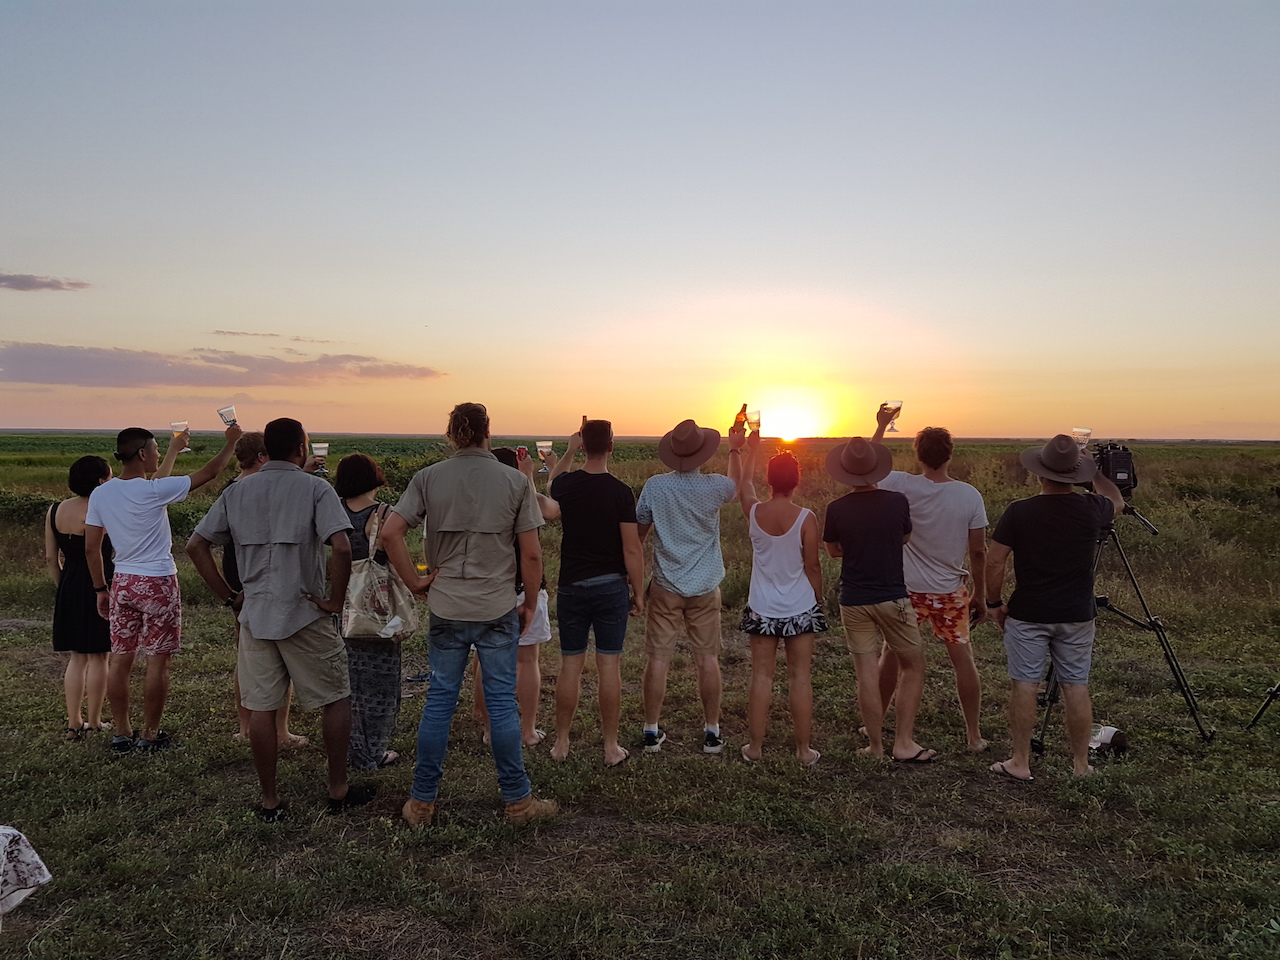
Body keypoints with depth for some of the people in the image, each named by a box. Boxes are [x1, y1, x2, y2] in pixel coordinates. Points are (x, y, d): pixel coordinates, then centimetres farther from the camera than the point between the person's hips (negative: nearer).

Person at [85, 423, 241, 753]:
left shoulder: (100, 494, 1)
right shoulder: (154, 491, -15)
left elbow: (91, 548, 5)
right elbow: (207, 473, -7)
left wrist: (101, 589, 14)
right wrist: (230, 443, 6)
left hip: (122, 583, 6)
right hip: (158, 583, -6)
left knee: (121, 658, 11)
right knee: (157, 661, 3)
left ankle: (122, 733, 19)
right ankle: (150, 735, 10)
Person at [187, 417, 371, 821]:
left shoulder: (237, 491, 6)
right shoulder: (315, 489, -9)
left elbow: (196, 545, 5)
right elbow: (341, 547, -23)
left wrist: (228, 596, 8)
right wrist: (335, 600, -12)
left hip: (255, 615, 4)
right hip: (305, 614, -4)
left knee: (261, 708, 10)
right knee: (335, 700, 11)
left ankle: (270, 802, 18)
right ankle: (339, 790, 18)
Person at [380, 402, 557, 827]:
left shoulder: (428, 478, -2)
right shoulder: (515, 482, -4)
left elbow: (390, 533, -9)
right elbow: (531, 554, -5)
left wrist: (415, 581, 1)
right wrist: (530, 604, 7)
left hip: (446, 609, 1)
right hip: (498, 610, -1)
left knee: (439, 700, 11)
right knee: (502, 701, 7)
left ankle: (421, 802, 20)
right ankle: (518, 800, 18)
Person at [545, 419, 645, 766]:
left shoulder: (565, 484, -4)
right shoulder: (621, 492, -11)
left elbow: (551, 481, 24)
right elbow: (632, 549, -11)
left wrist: (569, 453, 32)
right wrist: (638, 593, -1)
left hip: (571, 586, 2)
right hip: (611, 587, -2)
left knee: (570, 665, 10)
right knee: (610, 666, 4)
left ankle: (561, 742, 21)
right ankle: (611, 746, 13)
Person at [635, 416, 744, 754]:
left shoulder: (655, 486, -10)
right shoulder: (714, 486, -10)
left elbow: (638, 531, 0)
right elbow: (735, 486, 16)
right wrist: (735, 450, 31)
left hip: (665, 587, 0)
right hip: (705, 588, 1)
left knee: (658, 659, 5)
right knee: (708, 658, 9)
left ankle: (652, 732, 12)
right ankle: (712, 732, 17)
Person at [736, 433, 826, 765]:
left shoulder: (754, 512, -7)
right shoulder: (806, 518, -14)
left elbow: (743, 482, 16)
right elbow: (812, 567, -8)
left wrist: (753, 448, 29)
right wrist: (818, 600, 8)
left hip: (762, 609, 2)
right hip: (800, 608, -2)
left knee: (762, 675, 9)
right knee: (800, 677, 6)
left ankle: (755, 747, 17)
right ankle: (804, 749, 15)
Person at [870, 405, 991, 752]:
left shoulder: (903, 486, -12)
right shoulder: (970, 495, -10)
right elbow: (978, 551, -5)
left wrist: (883, 424, 12)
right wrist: (980, 594, 6)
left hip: (907, 591, 0)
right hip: (951, 593, 0)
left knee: (892, 655, 13)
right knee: (963, 659, 9)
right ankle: (974, 735, 15)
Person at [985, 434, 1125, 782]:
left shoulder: (1018, 512, -13)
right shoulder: (1091, 510, -7)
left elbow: (994, 562, -10)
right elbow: (1117, 502, 18)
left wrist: (995, 603, 4)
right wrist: (1094, 470, 27)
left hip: (1027, 615, -2)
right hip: (1077, 616, 2)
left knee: (1024, 685, 4)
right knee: (1076, 686, 10)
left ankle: (1020, 763, 9)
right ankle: (1081, 763, 20)